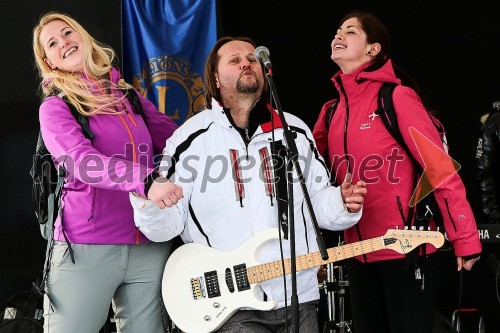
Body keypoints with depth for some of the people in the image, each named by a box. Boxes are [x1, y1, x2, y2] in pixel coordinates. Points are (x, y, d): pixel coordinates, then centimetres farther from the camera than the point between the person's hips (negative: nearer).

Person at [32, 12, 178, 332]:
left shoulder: (130, 96, 15)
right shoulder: (55, 107, 0)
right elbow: (83, 162, -18)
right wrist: (148, 179, -33)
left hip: (151, 245, 4)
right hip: (87, 247, -4)